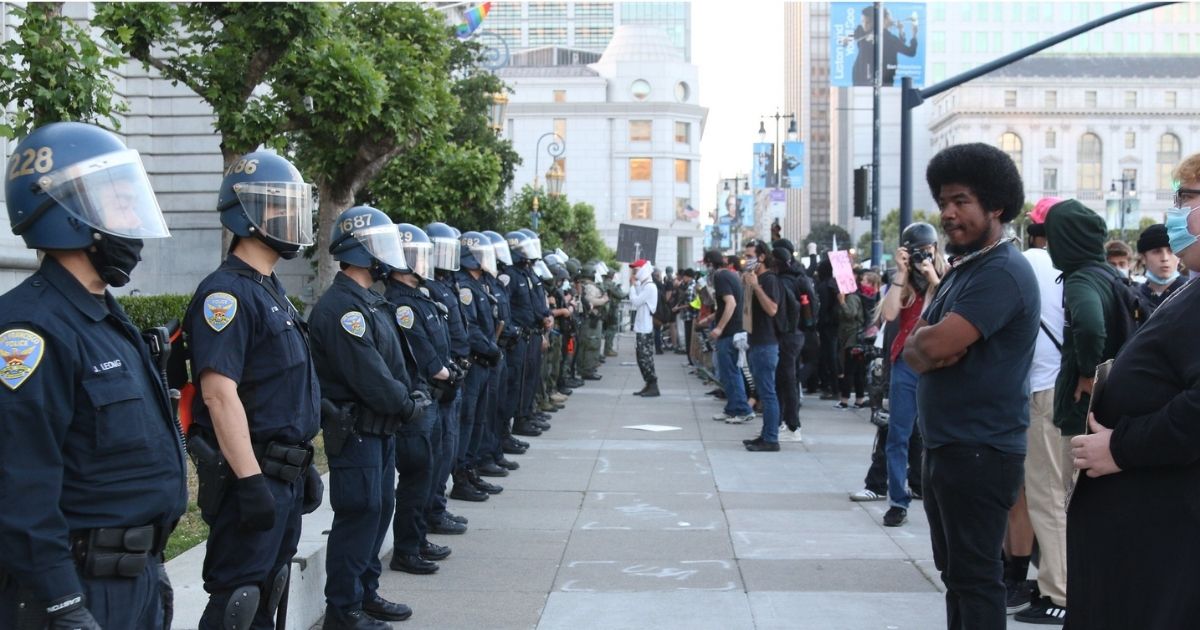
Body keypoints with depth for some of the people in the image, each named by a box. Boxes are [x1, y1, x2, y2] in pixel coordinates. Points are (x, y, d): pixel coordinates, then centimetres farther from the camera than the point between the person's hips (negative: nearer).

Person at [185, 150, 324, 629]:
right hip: (253, 477, -10)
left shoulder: (270, 290, 15)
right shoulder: (227, 292, -16)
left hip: (285, 475, 10)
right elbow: (219, 392, -24)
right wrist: (250, 479, -26)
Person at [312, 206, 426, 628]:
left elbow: (395, 361, 17)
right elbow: (370, 377, -23)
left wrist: (412, 392, 4)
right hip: (355, 430, -10)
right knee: (360, 514, -5)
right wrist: (409, 406, -12)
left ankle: (366, 594, 28)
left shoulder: (371, 302, 15)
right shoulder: (341, 307, -20)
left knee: (380, 509, 16)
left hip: (381, 428, 10)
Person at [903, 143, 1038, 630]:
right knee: (954, 569, 17)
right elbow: (913, 351, 11)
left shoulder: (1002, 271, -17)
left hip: (979, 452, -10)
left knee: (974, 575, -4)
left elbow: (936, 344, -27)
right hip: (945, 445, 10)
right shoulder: (962, 268, 16)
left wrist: (926, 338, -4)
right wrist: (927, 346, -11)